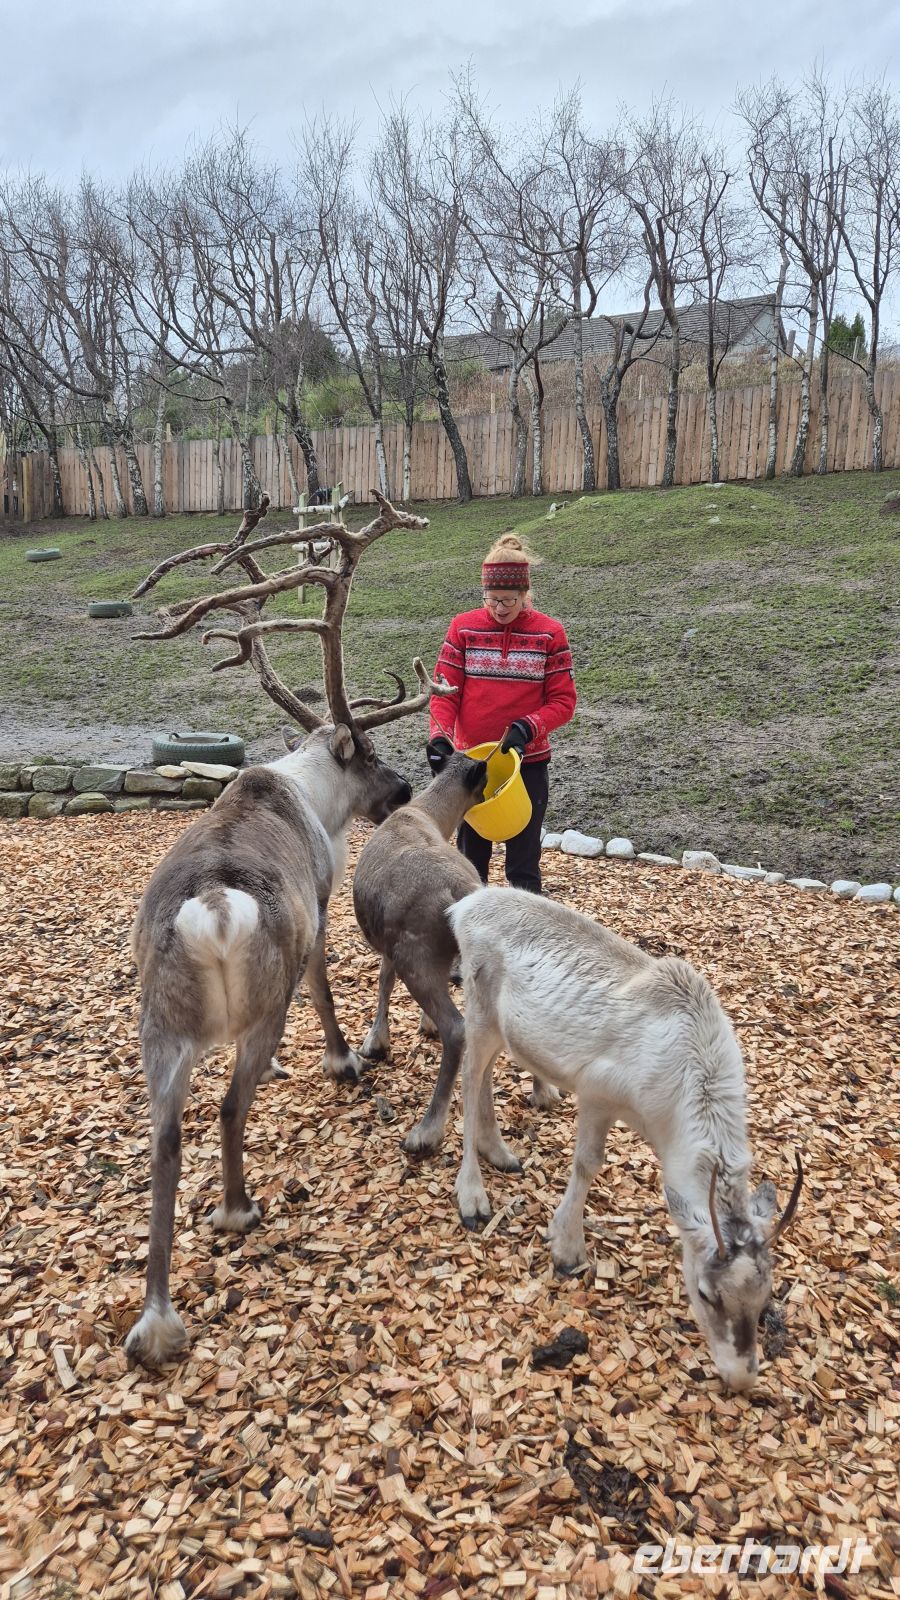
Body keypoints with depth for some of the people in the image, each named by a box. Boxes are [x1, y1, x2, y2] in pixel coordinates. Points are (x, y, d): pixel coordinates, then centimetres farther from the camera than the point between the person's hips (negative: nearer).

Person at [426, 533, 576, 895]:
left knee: (523, 864, 5)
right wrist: (440, 736, -19)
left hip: (527, 763, -1)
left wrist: (527, 728, -21)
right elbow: (445, 690, -2)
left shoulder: (549, 633, -5)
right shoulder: (463, 628, -2)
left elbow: (562, 701, -4)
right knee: (471, 856, 12)